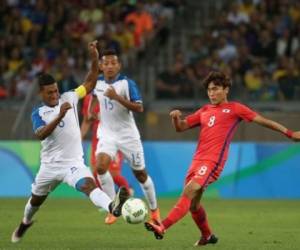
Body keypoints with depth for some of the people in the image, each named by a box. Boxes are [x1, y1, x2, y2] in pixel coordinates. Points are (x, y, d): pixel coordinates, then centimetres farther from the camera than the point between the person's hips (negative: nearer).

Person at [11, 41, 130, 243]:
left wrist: (95, 59, -13)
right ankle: (25, 223, 54)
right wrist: (59, 116, -35)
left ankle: (112, 207, -59)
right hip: (50, 165, 2)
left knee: (89, 184, -32)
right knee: (36, 200, 23)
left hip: (73, 162, -2)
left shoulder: (69, 98, -1)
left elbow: (90, 83, 3)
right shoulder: (38, 113, -4)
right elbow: (41, 135, -24)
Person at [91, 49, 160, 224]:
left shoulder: (127, 83, -15)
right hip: (107, 134, 3)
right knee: (101, 166, -22)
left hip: (128, 135, -3)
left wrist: (117, 97, -31)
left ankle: (154, 210, 29)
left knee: (140, 173, 7)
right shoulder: (98, 82, 0)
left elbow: (139, 108, -23)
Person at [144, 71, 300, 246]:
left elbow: (262, 120, 4)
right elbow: (181, 127, 21)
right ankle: (207, 236, 32)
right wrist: (176, 117, -3)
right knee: (193, 204, 10)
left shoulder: (235, 109, 5)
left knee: (189, 191, -24)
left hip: (213, 161, -7)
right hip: (198, 159, 7)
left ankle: (163, 228, -35)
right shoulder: (204, 111, 21)